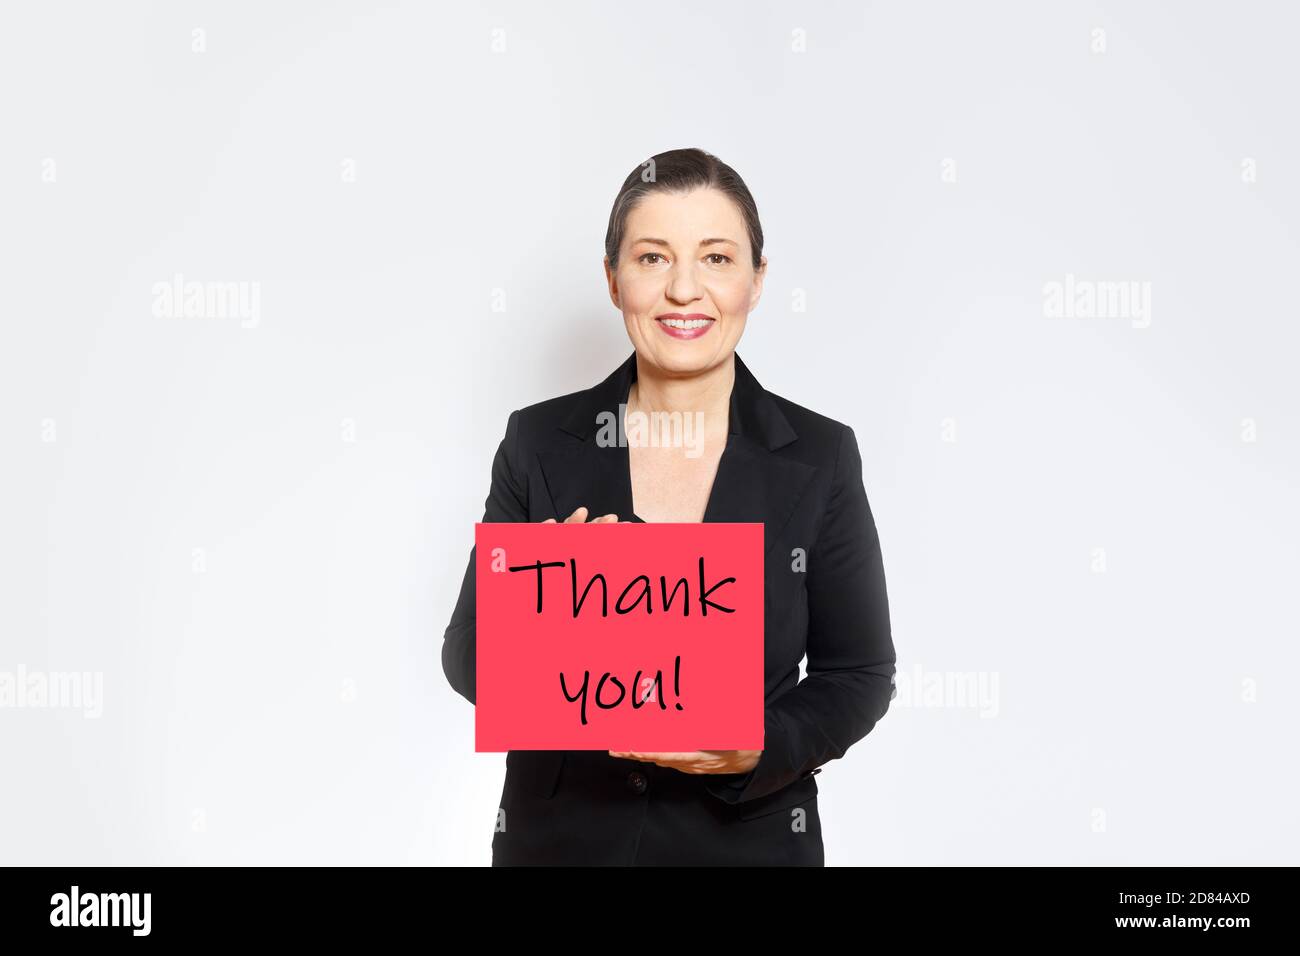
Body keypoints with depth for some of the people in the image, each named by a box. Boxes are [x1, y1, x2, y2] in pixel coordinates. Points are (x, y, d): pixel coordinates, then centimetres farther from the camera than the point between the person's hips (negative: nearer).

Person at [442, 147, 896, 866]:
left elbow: (859, 674, -3)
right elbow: (469, 665, -4)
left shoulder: (820, 458, -9)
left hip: (746, 838, -1)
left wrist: (760, 751, -20)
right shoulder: (539, 441, -7)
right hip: (557, 837, 1)